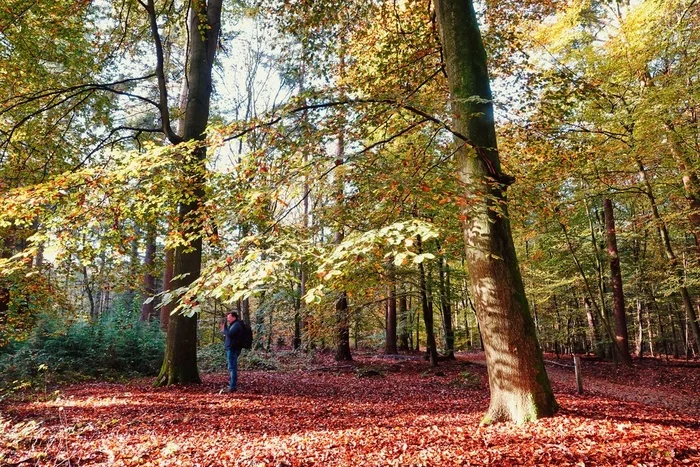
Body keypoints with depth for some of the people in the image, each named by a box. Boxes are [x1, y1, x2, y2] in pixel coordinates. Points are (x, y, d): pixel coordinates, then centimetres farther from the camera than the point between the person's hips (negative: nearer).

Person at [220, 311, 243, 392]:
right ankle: (232, 385, 22)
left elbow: (229, 334, -24)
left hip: (232, 349, -11)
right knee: (232, 368, 15)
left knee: (232, 367, -10)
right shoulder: (234, 325, 20)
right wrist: (224, 330, 8)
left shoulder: (236, 325, -13)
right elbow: (229, 334, 21)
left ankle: (233, 386, -9)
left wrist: (224, 329, -9)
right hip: (231, 348, 11)